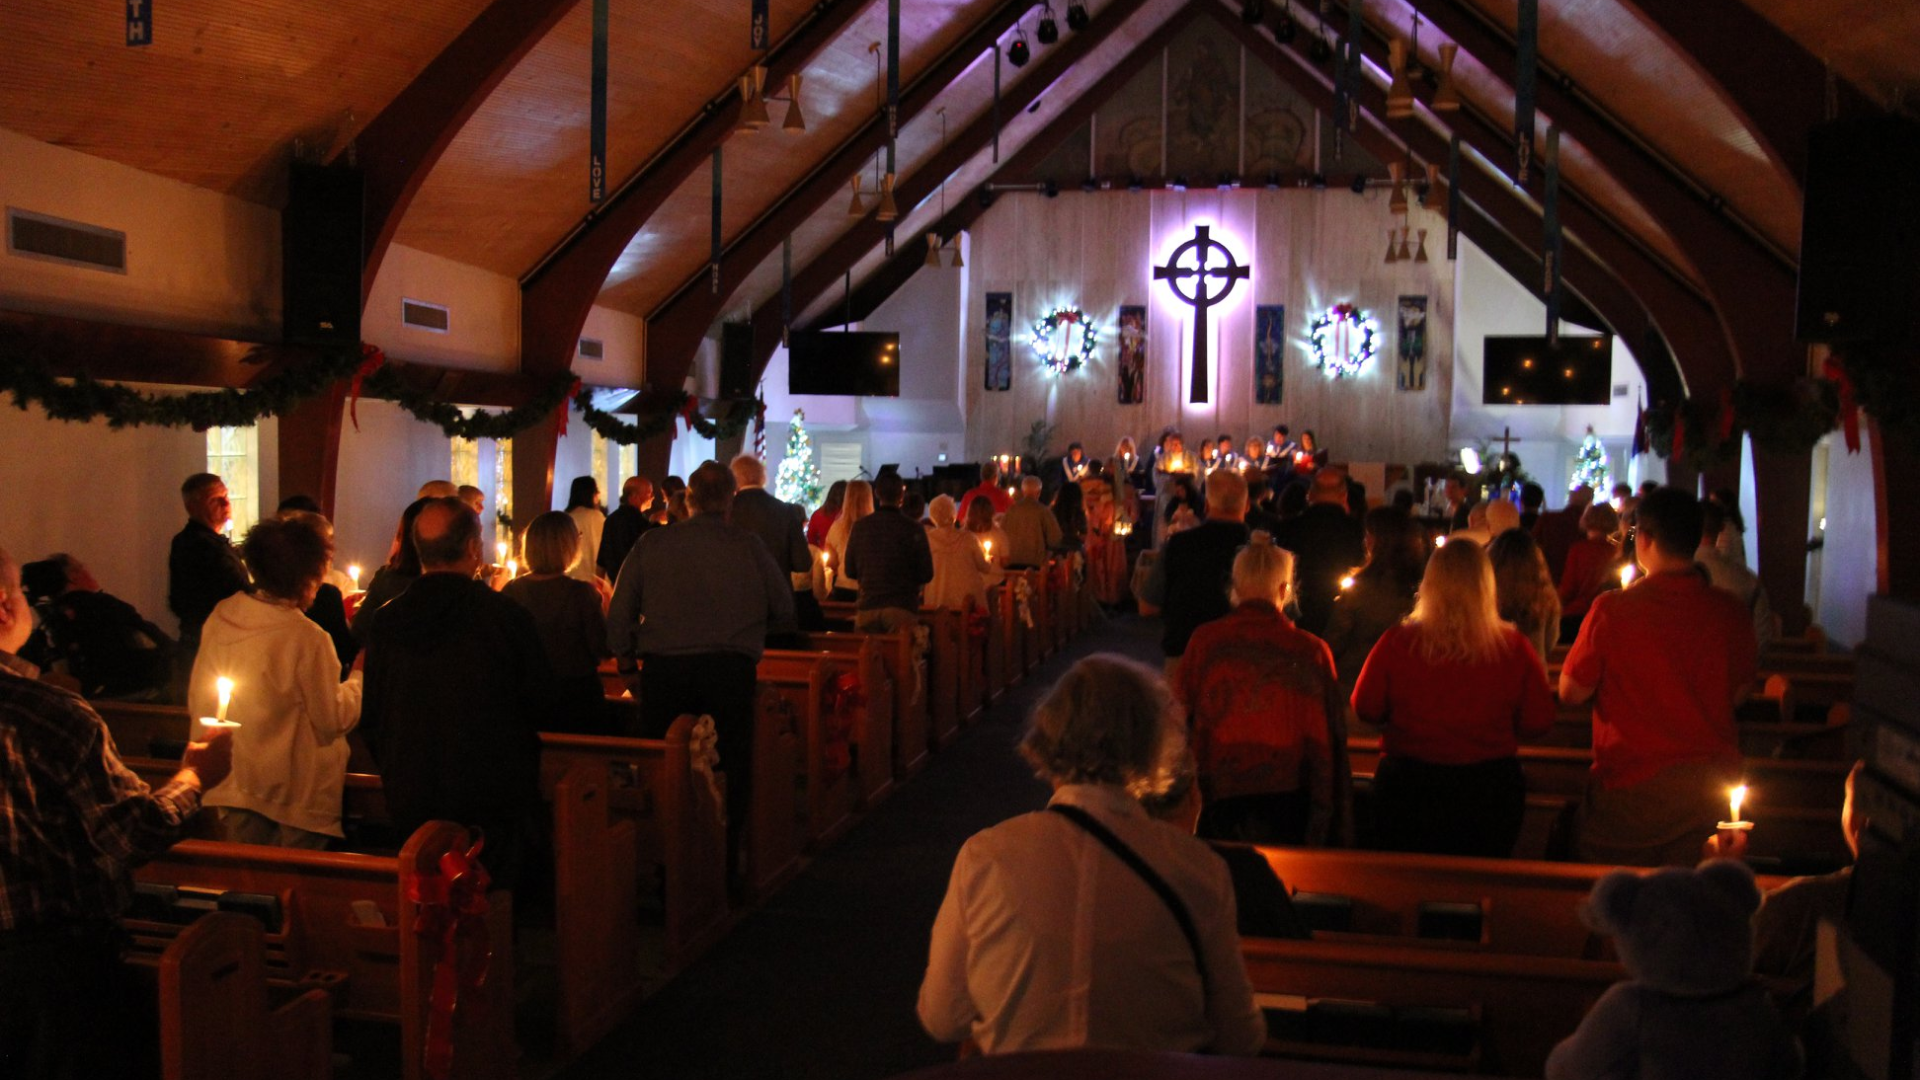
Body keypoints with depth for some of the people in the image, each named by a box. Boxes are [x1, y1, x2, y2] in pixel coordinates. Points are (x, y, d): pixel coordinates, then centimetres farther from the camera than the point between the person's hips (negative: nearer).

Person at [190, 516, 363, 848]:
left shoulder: (221, 617, -5)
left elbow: (197, 703, 6)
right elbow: (332, 722, -15)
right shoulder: (307, 638, -24)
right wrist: (359, 677, 0)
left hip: (234, 785, 6)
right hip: (295, 794, -6)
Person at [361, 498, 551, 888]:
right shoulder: (508, 616, -14)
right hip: (493, 805, -3)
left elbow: (371, 717, 5)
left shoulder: (385, 621, -3)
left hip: (409, 802, 4)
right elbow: (541, 705, -6)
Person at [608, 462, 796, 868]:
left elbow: (619, 614, 5)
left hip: (663, 670, 1)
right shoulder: (748, 545, -1)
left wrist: (628, 667, 15)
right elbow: (784, 610, 4)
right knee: (730, 771, 8)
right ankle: (725, 862, 12)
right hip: (730, 670, -1)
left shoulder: (652, 544, 3)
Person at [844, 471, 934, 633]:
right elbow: (926, 574, -4)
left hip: (867, 608, 3)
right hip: (902, 608, -2)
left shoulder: (860, 526, 0)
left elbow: (850, 571, 8)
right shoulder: (913, 529, -7)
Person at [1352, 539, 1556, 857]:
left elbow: (1365, 709, -2)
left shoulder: (1396, 643, -12)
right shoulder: (1514, 648, -11)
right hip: (1490, 790, 1)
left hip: (1408, 787, -1)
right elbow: (1539, 721, -3)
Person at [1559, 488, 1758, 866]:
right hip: (1710, 781, 4)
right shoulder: (1730, 612, -4)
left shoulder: (1612, 609, -15)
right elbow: (1739, 692, 10)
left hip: (1632, 782, -3)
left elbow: (1571, 692, -7)